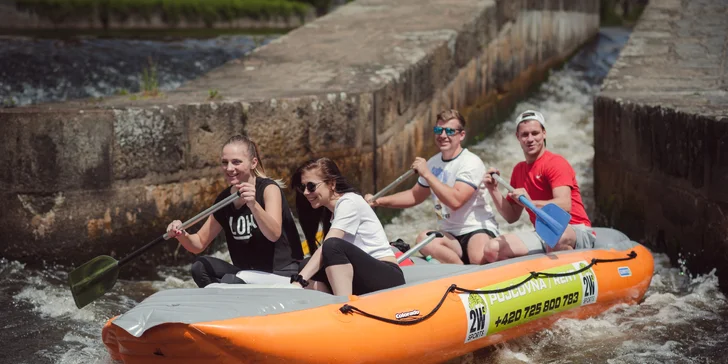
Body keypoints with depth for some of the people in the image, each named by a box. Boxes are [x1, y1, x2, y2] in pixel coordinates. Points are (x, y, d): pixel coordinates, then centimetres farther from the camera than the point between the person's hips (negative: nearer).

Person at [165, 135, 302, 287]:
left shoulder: (269, 188, -12)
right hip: (248, 275, 6)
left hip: (283, 275, -6)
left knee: (230, 281, -28)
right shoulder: (224, 198, 5)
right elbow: (199, 244, 9)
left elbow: (274, 234, -29)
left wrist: (253, 205, -46)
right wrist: (182, 235, -14)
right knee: (201, 267, -11)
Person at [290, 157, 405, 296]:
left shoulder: (349, 202, -10)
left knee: (333, 246, -30)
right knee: (306, 267, -7)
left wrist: (299, 281, -30)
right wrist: (299, 280, -9)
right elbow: (326, 254, 6)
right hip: (361, 281, 8)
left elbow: (329, 247, -22)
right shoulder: (329, 211, 17)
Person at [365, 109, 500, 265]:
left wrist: (426, 174, -20)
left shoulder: (471, 163, -11)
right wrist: (378, 201, 14)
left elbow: (455, 201, -26)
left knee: (480, 259, -40)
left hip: (479, 229, -6)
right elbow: (415, 195, 26)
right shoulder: (433, 163, 11)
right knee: (424, 239, -29)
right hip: (450, 234, 6)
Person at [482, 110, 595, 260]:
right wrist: (494, 190, 4)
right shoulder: (518, 170, 15)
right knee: (493, 249, -15)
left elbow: (564, 206, -22)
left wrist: (531, 203, -33)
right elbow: (511, 217, 16)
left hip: (576, 232, -6)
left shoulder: (556, 163, -7)